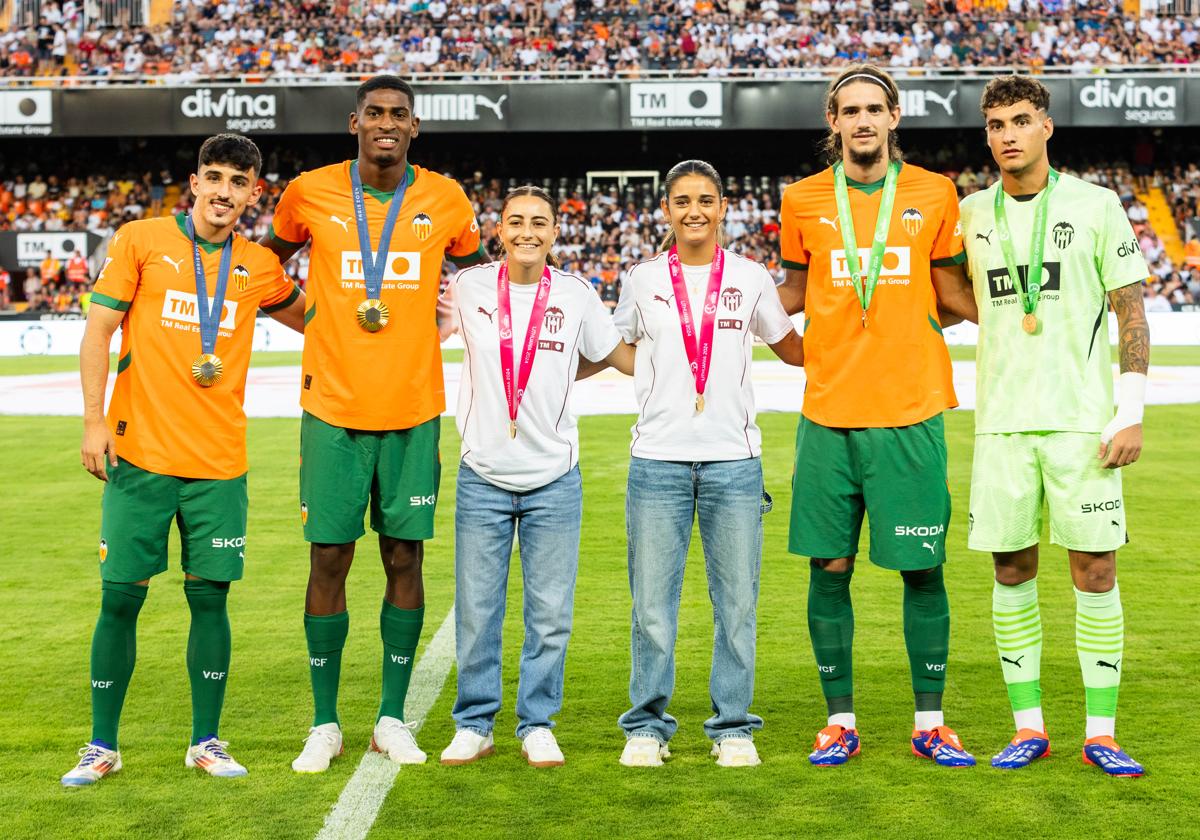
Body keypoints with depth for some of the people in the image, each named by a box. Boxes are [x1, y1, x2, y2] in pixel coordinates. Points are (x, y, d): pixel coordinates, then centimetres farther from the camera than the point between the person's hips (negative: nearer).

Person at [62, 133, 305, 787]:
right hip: (140, 455, -2)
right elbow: (98, 330, -1)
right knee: (120, 598, 0)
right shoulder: (140, 241, 1)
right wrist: (94, 420, -9)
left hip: (220, 462, 2)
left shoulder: (258, 266, 9)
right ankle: (102, 745, 14)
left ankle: (205, 742, 16)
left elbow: (307, 317, 27)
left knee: (210, 597, 4)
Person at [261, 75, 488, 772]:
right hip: (333, 407, -1)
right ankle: (325, 725, 12)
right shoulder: (311, 193, 0)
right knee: (329, 558, 0)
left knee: (405, 557, 4)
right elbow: (268, 263, 18)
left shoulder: (446, 200, 3)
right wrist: (314, 320, 8)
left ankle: (393, 718, 17)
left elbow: (478, 270, 22)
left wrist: (447, 315, 7)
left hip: (414, 408, 1)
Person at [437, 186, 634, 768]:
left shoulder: (576, 295, 1)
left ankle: (537, 725, 19)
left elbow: (627, 360, 11)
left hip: (554, 481, 0)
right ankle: (474, 725, 20)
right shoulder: (468, 288, -1)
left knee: (550, 616, 4)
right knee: (475, 612, 5)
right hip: (482, 479, 0)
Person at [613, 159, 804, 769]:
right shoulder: (643, 280, 8)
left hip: (734, 461, 0)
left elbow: (794, 350, 20)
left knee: (737, 604, 2)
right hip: (657, 461, 0)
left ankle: (732, 726, 15)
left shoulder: (751, 279, 8)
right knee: (652, 605, 1)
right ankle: (647, 726, 14)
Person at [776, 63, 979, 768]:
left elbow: (952, 292, 13)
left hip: (911, 410, -1)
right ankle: (840, 722, 17)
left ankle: (931, 722, 16)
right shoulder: (803, 200, 6)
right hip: (828, 413, 1)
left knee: (923, 570, 3)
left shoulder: (934, 194, 5)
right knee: (829, 568, 4)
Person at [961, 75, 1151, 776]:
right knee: (1012, 572, 4)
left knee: (1095, 570, -2)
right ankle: (1029, 728, 15)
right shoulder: (973, 214, 9)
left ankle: (1102, 733, 7)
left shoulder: (1094, 205, 0)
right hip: (1002, 423, 3)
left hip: (1081, 420, -3)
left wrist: (1132, 415, -7)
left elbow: (1131, 312, 0)